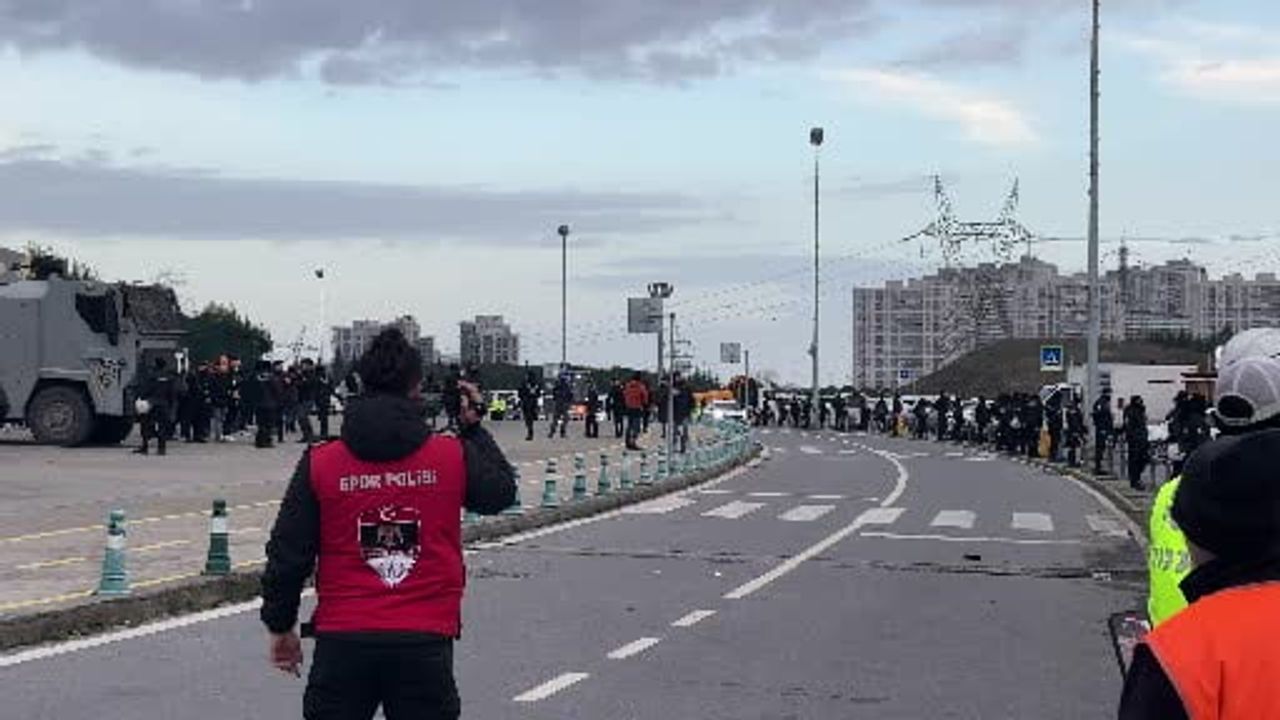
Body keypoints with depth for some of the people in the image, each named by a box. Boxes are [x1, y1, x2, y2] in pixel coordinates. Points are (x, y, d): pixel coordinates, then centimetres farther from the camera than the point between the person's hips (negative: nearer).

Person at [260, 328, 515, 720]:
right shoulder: (454, 456, -3)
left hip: (342, 642, 0)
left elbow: (287, 555, 1)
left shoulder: (319, 463, -2)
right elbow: (503, 492, 18)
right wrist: (473, 428, 29)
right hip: (425, 643, 0)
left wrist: (280, 625, 15)